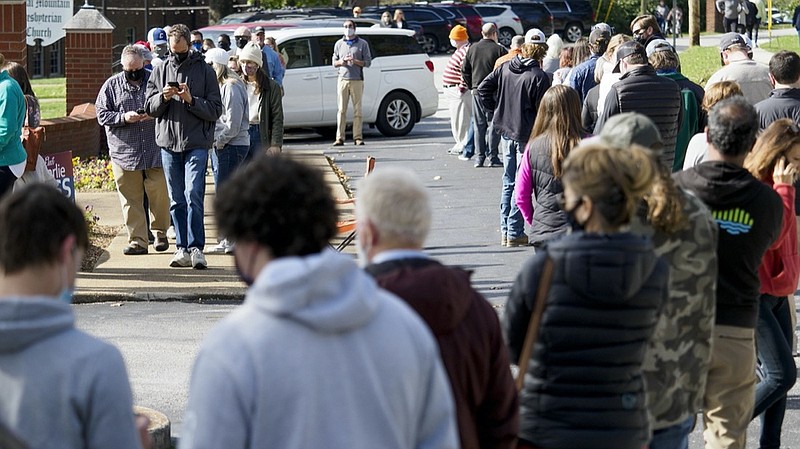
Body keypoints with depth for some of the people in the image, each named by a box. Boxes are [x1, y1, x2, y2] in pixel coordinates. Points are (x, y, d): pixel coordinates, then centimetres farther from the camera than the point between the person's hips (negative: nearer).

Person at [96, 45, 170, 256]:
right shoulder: (111, 85, 7)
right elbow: (101, 114, 4)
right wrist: (124, 117, -12)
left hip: (155, 150, 0)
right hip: (124, 151, 1)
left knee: (159, 194, 0)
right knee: (131, 198, 1)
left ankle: (160, 232, 19)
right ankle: (137, 240, 7)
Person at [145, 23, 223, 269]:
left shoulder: (204, 70, 1)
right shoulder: (160, 71, 11)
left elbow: (216, 110, -2)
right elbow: (150, 108, 10)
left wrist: (191, 100, -16)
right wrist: (163, 97, -10)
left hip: (196, 144, -3)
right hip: (168, 143, 3)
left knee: (193, 196, -13)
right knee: (176, 201, 5)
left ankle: (195, 248, -12)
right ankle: (182, 248, 9)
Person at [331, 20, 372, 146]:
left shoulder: (362, 44, 7)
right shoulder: (339, 44, 16)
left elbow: (368, 62, 3)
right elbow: (334, 62, 16)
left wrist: (355, 61, -13)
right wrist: (342, 61, -6)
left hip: (357, 80, -2)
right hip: (343, 79, 2)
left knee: (357, 110, -3)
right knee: (342, 110, -3)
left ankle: (358, 137, -1)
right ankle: (340, 138, -5)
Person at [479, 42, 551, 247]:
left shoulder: (505, 68, 2)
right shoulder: (539, 77, -16)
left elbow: (483, 88, 5)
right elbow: (542, 109, -14)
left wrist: (497, 109, 10)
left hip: (505, 132, 6)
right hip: (526, 135, -6)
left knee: (508, 182, 15)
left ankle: (505, 231, 19)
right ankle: (514, 233, 3)